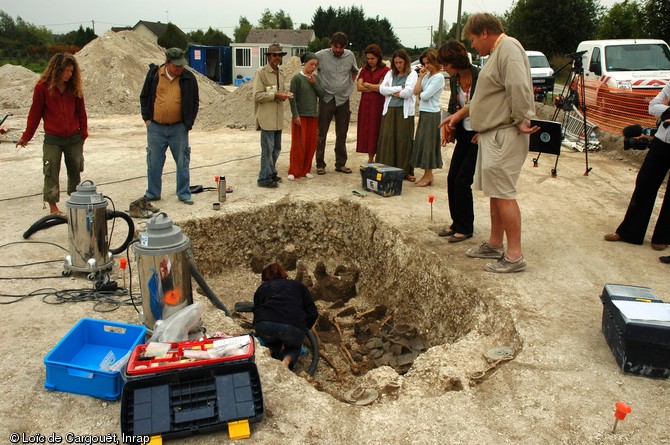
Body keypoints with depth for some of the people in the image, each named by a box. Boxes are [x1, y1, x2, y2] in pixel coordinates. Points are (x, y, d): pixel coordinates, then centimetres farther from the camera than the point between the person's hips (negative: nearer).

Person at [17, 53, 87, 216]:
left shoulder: (75, 87, 3)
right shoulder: (42, 87, -6)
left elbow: (81, 112, 10)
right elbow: (35, 113, 0)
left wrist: (83, 133, 6)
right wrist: (26, 136, 4)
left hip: (74, 138, 3)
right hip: (52, 139, -3)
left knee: (75, 171, 11)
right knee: (52, 173, 2)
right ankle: (53, 207, 10)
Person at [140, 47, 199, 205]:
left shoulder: (188, 78, -2)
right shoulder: (154, 74, -1)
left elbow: (195, 102, 7)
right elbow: (144, 97, 9)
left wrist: (189, 123, 0)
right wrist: (147, 118, 2)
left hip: (178, 128, 0)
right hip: (155, 127, 1)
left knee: (182, 162, 4)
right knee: (154, 161, 8)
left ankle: (184, 194, 16)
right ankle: (152, 193, 21)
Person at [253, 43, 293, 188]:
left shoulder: (280, 72, 13)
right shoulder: (261, 72, -9)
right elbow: (257, 95, -14)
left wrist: (285, 93, 3)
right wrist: (275, 95, -19)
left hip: (278, 117, 8)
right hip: (267, 117, -7)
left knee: (276, 148, 15)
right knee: (268, 149, -5)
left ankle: (271, 173, 29)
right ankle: (264, 178, 4)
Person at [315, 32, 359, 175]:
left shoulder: (350, 56, 4)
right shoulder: (321, 55, -6)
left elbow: (355, 71, 22)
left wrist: (350, 84, 13)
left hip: (343, 99, 3)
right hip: (326, 99, -3)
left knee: (342, 134, 8)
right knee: (321, 133, -1)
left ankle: (341, 164, 18)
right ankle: (320, 164, 8)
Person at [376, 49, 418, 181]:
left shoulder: (412, 74, 3)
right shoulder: (390, 73, 15)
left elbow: (408, 92, -11)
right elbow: (382, 89, 1)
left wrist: (392, 92, -1)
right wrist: (399, 89, -7)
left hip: (404, 111, -3)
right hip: (389, 110, 4)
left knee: (404, 139, -3)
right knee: (386, 138, -2)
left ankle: (405, 171, 3)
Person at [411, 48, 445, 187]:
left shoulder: (439, 77, -12)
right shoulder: (426, 75, 12)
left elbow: (425, 95, -17)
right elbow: (416, 91, 3)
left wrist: (421, 93, 4)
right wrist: (421, 77, -1)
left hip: (431, 114, -8)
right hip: (423, 113, 8)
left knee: (428, 144, -4)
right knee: (422, 143, 10)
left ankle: (428, 175, 4)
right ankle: (427, 175, 16)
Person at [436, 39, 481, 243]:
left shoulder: (480, 77, -19)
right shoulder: (454, 79, 3)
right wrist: (449, 128, 2)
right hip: (464, 134, 7)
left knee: (462, 181, -7)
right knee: (452, 178, 6)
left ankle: (466, 228, 9)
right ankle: (457, 223, 21)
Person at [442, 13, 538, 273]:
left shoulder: (508, 48, -13)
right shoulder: (497, 52, 20)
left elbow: (519, 87, -26)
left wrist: (521, 121, -18)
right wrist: (459, 114, 27)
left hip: (505, 135, -11)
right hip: (492, 134, 11)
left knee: (503, 193, -10)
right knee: (495, 191, 15)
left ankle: (515, 255, -4)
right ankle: (495, 244, 25)